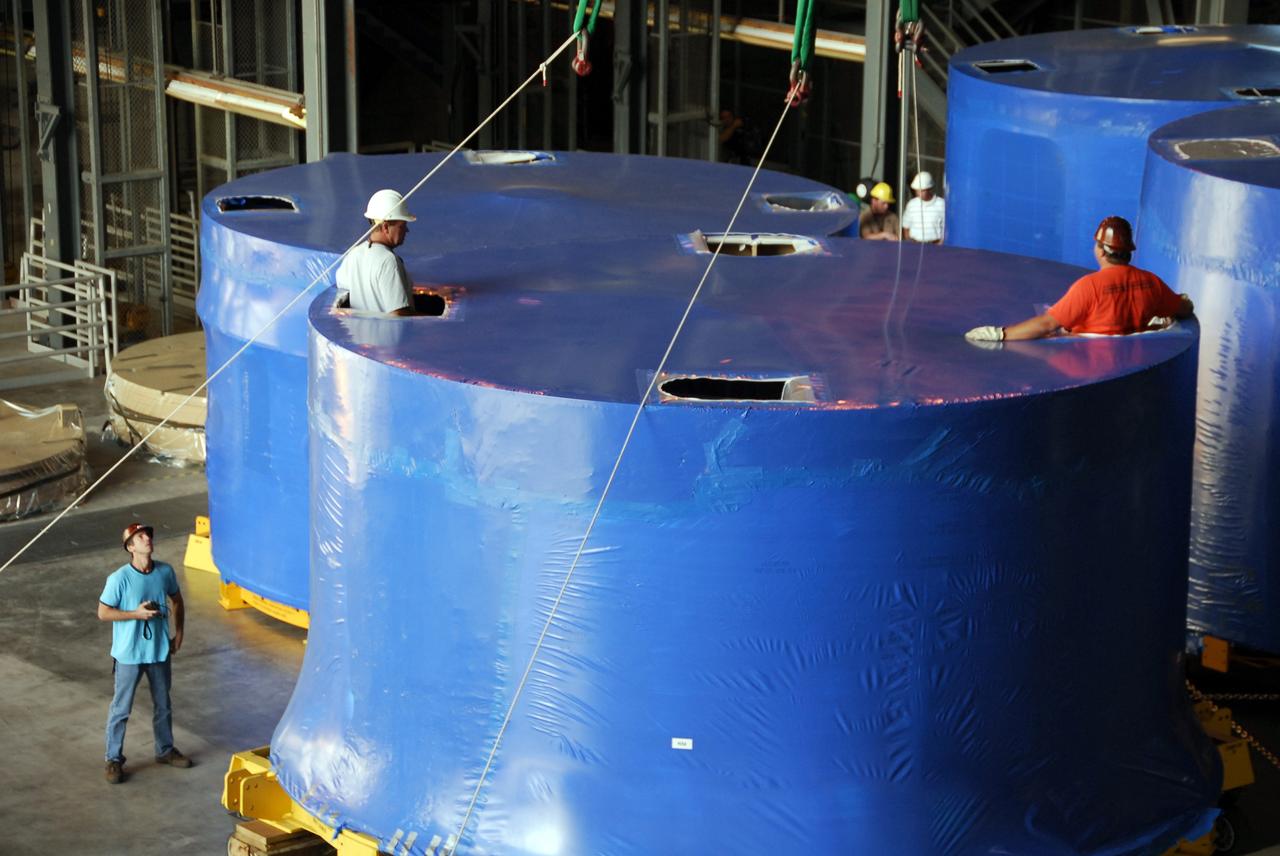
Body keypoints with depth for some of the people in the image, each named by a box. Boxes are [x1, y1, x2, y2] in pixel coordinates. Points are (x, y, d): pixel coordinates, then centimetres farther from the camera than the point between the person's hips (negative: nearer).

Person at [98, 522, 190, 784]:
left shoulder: (165, 572, -5)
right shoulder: (119, 578, -19)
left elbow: (177, 601, 12)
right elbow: (103, 613, -12)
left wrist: (179, 632, 6)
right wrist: (136, 614, -21)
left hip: (159, 650, 4)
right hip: (129, 653, -4)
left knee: (163, 705, 19)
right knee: (121, 709, 5)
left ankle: (165, 750, 37)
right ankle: (114, 760, 18)